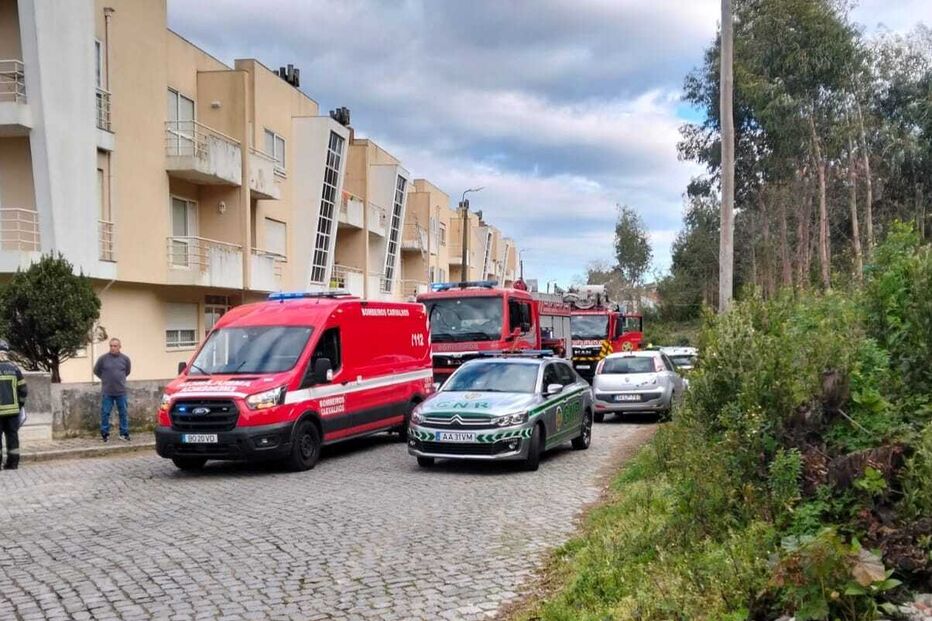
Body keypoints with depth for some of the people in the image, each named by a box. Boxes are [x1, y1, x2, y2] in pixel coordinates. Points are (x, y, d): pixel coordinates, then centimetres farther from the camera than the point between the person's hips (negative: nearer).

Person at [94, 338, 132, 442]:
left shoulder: (125, 358, 0)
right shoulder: (103, 358, -6)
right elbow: (96, 371, 9)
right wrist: (105, 379, 14)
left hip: (121, 391, 1)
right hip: (107, 392, -1)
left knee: (123, 413, 7)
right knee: (105, 413, 4)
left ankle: (124, 433, 15)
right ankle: (104, 434, 15)